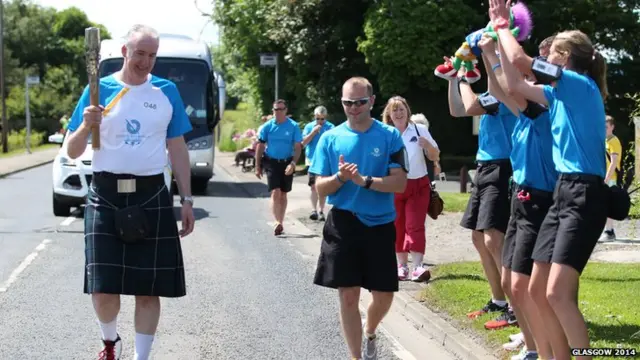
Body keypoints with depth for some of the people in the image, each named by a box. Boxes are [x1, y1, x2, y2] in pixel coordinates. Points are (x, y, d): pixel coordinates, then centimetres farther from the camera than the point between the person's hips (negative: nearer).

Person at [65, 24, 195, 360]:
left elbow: (177, 149, 11)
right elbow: (72, 152, 3)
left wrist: (187, 199, 7)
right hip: (105, 196, -1)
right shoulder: (98, 90, 1)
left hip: (151, 197, 1)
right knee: (102, 288, -1)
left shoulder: (167, 92, 5)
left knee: (149, 289, 2)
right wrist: (86, 126, -18)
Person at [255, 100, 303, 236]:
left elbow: (298, 147, -5)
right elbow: (260, 146, 4)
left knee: (283, 194, 11)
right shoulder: (267, 126, -2)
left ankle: (281, 222, 22)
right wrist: (258, 166, 2)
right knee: (275, 193, -13)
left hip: (287, 164, 1)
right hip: (271, 163, -1)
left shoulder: (294, 126, -5)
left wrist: (293, 164, -19)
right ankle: (278, 222, -18)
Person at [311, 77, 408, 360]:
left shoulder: (390, 136, -3)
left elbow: (400, 183, -11)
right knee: (348, 295, 0)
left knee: (384, 295, 5)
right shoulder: (330, 138, 1)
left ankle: (369, 334, 37)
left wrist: (365, 181, -23)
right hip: (343, 224, 0)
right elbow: (321, 188, 1)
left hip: (380, 225, 0)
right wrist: (340, 177, -19)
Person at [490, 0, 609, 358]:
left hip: (585, 196, -9)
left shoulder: (581, 85, -9)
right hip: (565, 192, 9)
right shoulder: (563, 94, 17)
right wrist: (499, 32, 23)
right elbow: (514, 85, 24)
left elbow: (520, 60, -14)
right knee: (538, 291, 9)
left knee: (558, 293, -18)